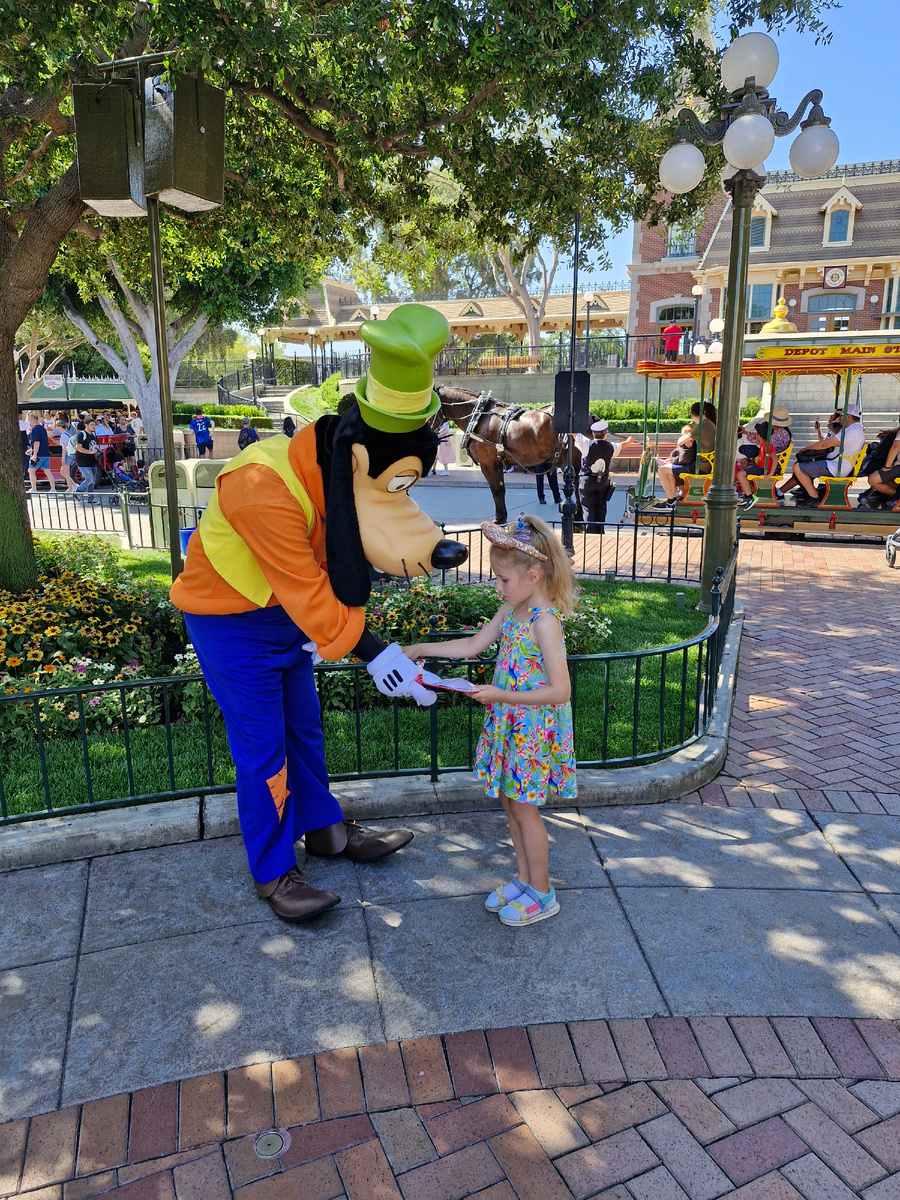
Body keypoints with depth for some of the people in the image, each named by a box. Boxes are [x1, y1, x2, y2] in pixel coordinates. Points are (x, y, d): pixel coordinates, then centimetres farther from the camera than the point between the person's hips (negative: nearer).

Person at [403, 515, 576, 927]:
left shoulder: (545, 622, -23)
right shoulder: (511, 610, 3)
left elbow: (560, 691, -25)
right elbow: (473, 645, 13)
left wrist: (500, 695, -27)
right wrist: (422, 649, 10)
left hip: (534, 728, -8)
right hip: (508, 723, 8)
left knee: (523, 808, 4)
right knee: (510, 803, 17)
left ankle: (542, 894, 22)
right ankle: (525, 879, 35)